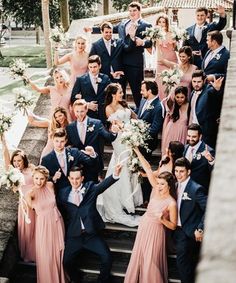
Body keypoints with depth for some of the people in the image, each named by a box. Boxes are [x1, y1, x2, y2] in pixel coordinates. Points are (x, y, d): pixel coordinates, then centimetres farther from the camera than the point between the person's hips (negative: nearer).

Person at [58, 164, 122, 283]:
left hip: (91, 234, -1)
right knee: (65, 261, -10)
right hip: (73, 235, 1)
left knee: (107, 257, -14)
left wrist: (115, 175, -36)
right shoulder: (64, 193, 8)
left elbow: (103, 185, -18)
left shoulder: (90, 187, 2)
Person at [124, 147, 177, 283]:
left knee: (151, 263, 6)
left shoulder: (172, 203, -19)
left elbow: (173, 226, -11)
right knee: (138, 258, 19)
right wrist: (137, 151, -10)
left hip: (155, 232, -6)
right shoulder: (156, 191, -7)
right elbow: (148, 168, -9)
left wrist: (162, 220, -30)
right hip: (143, 227, 6)